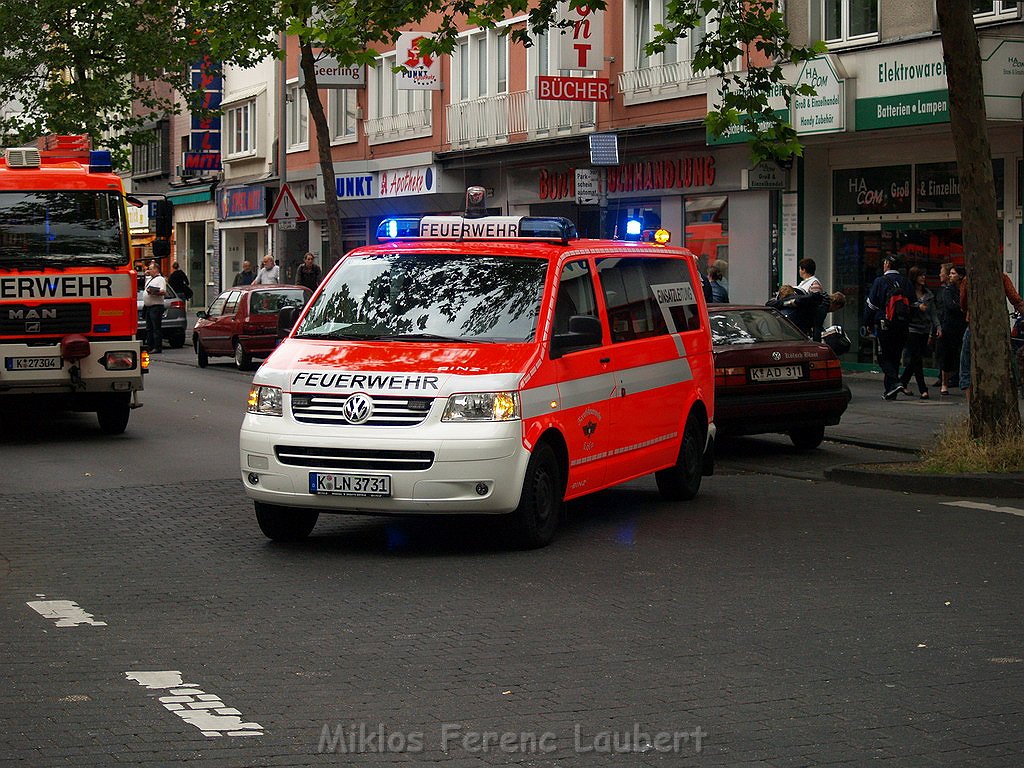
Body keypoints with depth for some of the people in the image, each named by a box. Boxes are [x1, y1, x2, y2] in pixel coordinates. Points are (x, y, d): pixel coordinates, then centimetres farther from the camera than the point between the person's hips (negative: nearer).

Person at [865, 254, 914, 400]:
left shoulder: (880, 281, -7)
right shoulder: (906, 283, 8)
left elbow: (871, 305, -5)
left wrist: (868, 322, 5)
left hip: (884, 326, -5)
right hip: (902, 327, 5)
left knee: (884, 357, 0)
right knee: (895, 357, 12)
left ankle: (894, 383, -21)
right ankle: (889, 391, 14)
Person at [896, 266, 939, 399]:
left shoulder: (928, 294, 13)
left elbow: (933, 312, 11)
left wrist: (937, 326, 1)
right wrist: (917, 306, -22)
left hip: (924, 330, 6)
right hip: (912, 328, -6)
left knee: (914, 360, 10)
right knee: (916, 359, -9)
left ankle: (902, 383, 26)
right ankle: (923, 390, -11)